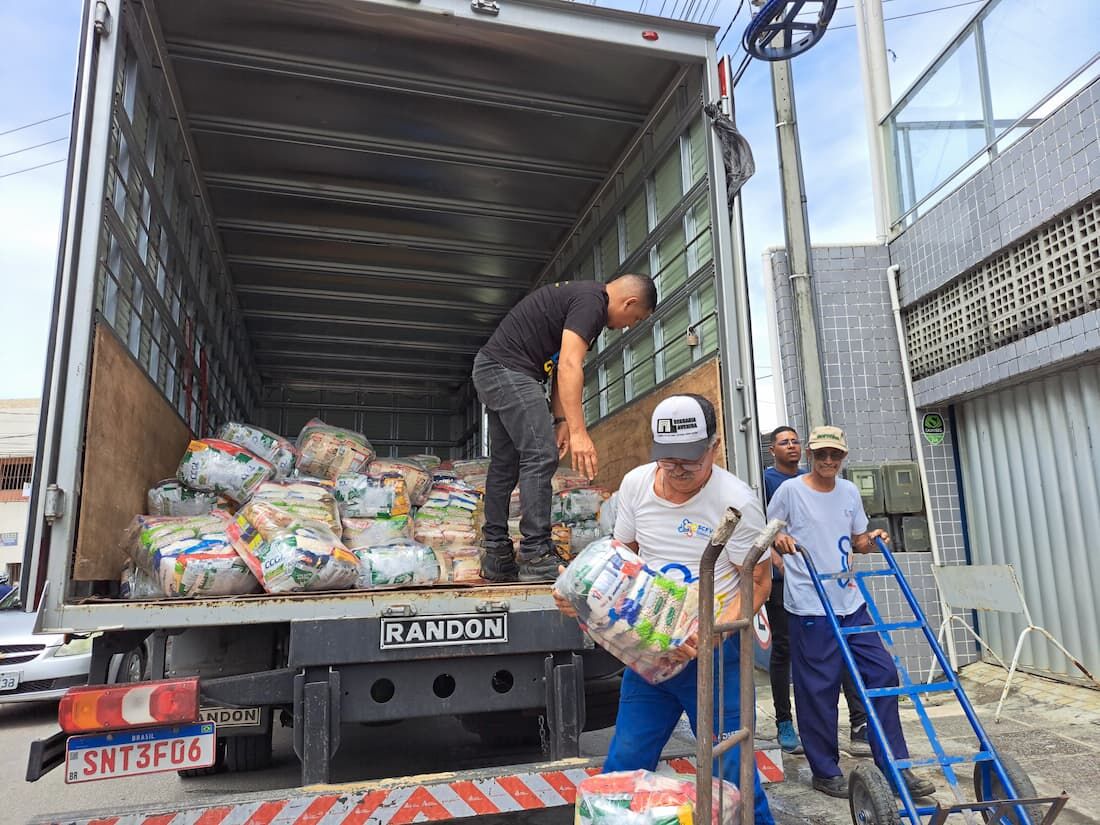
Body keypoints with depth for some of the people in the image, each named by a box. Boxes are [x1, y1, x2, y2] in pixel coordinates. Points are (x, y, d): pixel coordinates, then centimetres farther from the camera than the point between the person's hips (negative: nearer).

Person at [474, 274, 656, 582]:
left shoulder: (579, 296, 19)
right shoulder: (591, 302, -13)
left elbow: (560, 366, 15)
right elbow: (569, 366, -24)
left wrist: (561, 421, 8)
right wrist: (578, 431, -28)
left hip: (490, 371, 11)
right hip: (509, 370, -11)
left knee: (505, 464, 11)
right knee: (541, 456, -12)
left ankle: (496, 558, 17)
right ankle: (536, 557, -10)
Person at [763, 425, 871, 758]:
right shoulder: (766, 480, 0)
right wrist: (777, 558, -21)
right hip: (782, 578, -4)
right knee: (783, 648, 5)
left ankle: (860, 724, -1)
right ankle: (785, 725, 17)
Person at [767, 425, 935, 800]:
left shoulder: (849, 492, 10)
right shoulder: (790, 490, -7)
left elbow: (857, 541, 19)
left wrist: (873, 540, -2)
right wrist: (779, 540, -21)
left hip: (850, 602, 6)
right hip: (810, 607, -6)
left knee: (883, 673, 8)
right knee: (818, 690, 1)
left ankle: (894, 765, 22)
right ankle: (825, 771, 18)